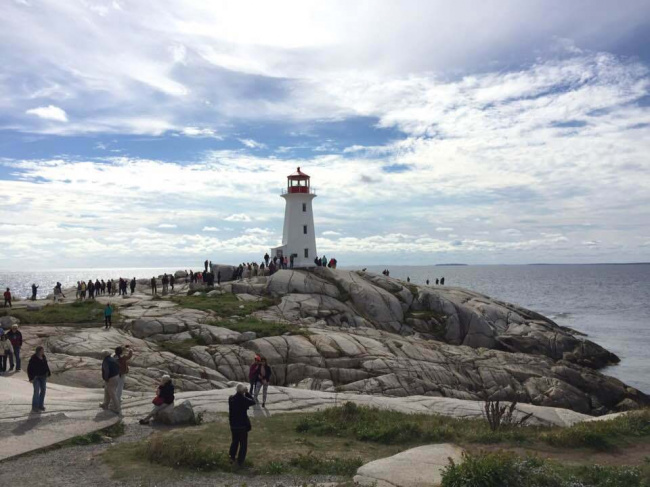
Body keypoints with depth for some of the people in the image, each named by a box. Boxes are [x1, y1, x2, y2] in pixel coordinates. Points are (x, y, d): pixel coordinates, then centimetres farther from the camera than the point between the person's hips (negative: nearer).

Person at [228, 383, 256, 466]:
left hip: (233, 424, 5)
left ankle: (232, 456, 39)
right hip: (242, 425, -5)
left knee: (235, 441, 27)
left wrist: (244, 394, 0)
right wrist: (247, 393, -4)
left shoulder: (231, 398, -9)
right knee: (243, 444, 12)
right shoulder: (244, 399, -23)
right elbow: (253, 402, -5)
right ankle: (240, 461, 17)